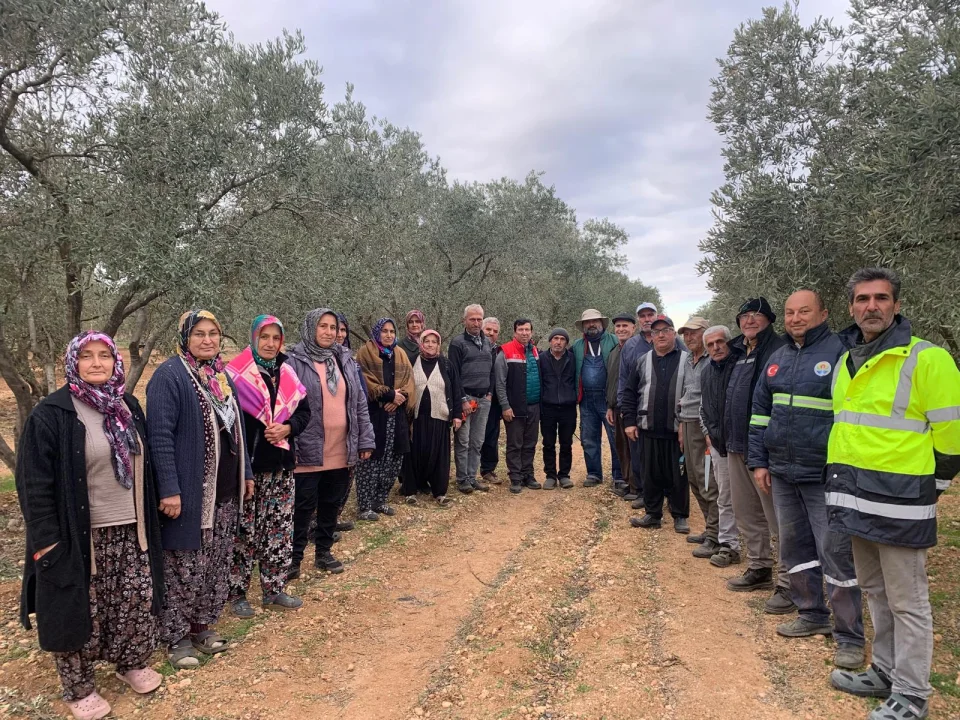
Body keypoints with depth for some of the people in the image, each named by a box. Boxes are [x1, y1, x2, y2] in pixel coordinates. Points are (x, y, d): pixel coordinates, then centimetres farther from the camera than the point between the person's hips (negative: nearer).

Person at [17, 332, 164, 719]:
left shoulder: (128, 407, 7)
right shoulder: (51, 414, -12)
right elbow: (34, 483, -12)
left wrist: (148, 522, 14)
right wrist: (46, 539, -15)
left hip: (131, 530, 5)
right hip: (80, 536, -5)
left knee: (138, 601, 12)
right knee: (81, 612, 7)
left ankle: (133, 663, 35)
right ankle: (78, 688, 27)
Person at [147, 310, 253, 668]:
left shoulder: (222, 375, 11)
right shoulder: (169, 376, -12)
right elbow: (160, 436, -17)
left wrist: (246, 474, 16)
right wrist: (169, 489, -21)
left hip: (225, 492, 7)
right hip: (189, 492, -7)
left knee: (218, 565, 15)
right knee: (185, 568, 5)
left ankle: (203, 626, 31)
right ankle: (177, 638, 21)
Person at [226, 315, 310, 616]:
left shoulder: (287, 374, 10)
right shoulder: (236, 374, -7)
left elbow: (304, 411, 14)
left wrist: (288, 428, -7)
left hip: (281, 465, 6)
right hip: (246, 464, -5)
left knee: (279, 530, 11)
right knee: (244, 532, 1)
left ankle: (274, 590, 24)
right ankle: (237, 594, 16)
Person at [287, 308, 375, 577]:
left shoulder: (345, 360, 8)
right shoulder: (296, 362, -7)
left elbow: (359, 403, 10)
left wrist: (365, 441, 6)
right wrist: (289, 447, -13)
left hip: (341, 451, 5)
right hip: (309, 451, -5)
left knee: (332, 505, 15)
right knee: (304, 507, 4)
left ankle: (324, 552, 31)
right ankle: (293, 558, 19)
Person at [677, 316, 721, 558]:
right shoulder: (688, 361, 17)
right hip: (689, 425, 9)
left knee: (710, 483, -7)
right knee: (694, 480, 12)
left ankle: (714, 537, 1)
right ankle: (710, 528, 24)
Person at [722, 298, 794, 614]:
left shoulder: (779, 351, -12)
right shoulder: (740, 354, 16)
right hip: (737, 447, 9)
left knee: (779, 518, -3)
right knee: (746, 514, 18)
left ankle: (789, 584, 6)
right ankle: (759, 569, 32)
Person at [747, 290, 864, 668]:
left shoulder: (840, 352, -8)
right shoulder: (778, 358, 12)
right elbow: (760, 410, 15)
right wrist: (758, 461, 11)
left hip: (825, 474, -7)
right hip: (782, 473, 7)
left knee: (835, 553, -2)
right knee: (794, 547, 15)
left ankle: (849, 636, 11)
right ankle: (812, 614, 31)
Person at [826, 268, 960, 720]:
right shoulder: (845, 361, 11)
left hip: (899, 502, -7)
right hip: (855, 497, 7)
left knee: (906, 602, 4)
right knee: (875, 591, 19)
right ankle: (885, 672, 34)